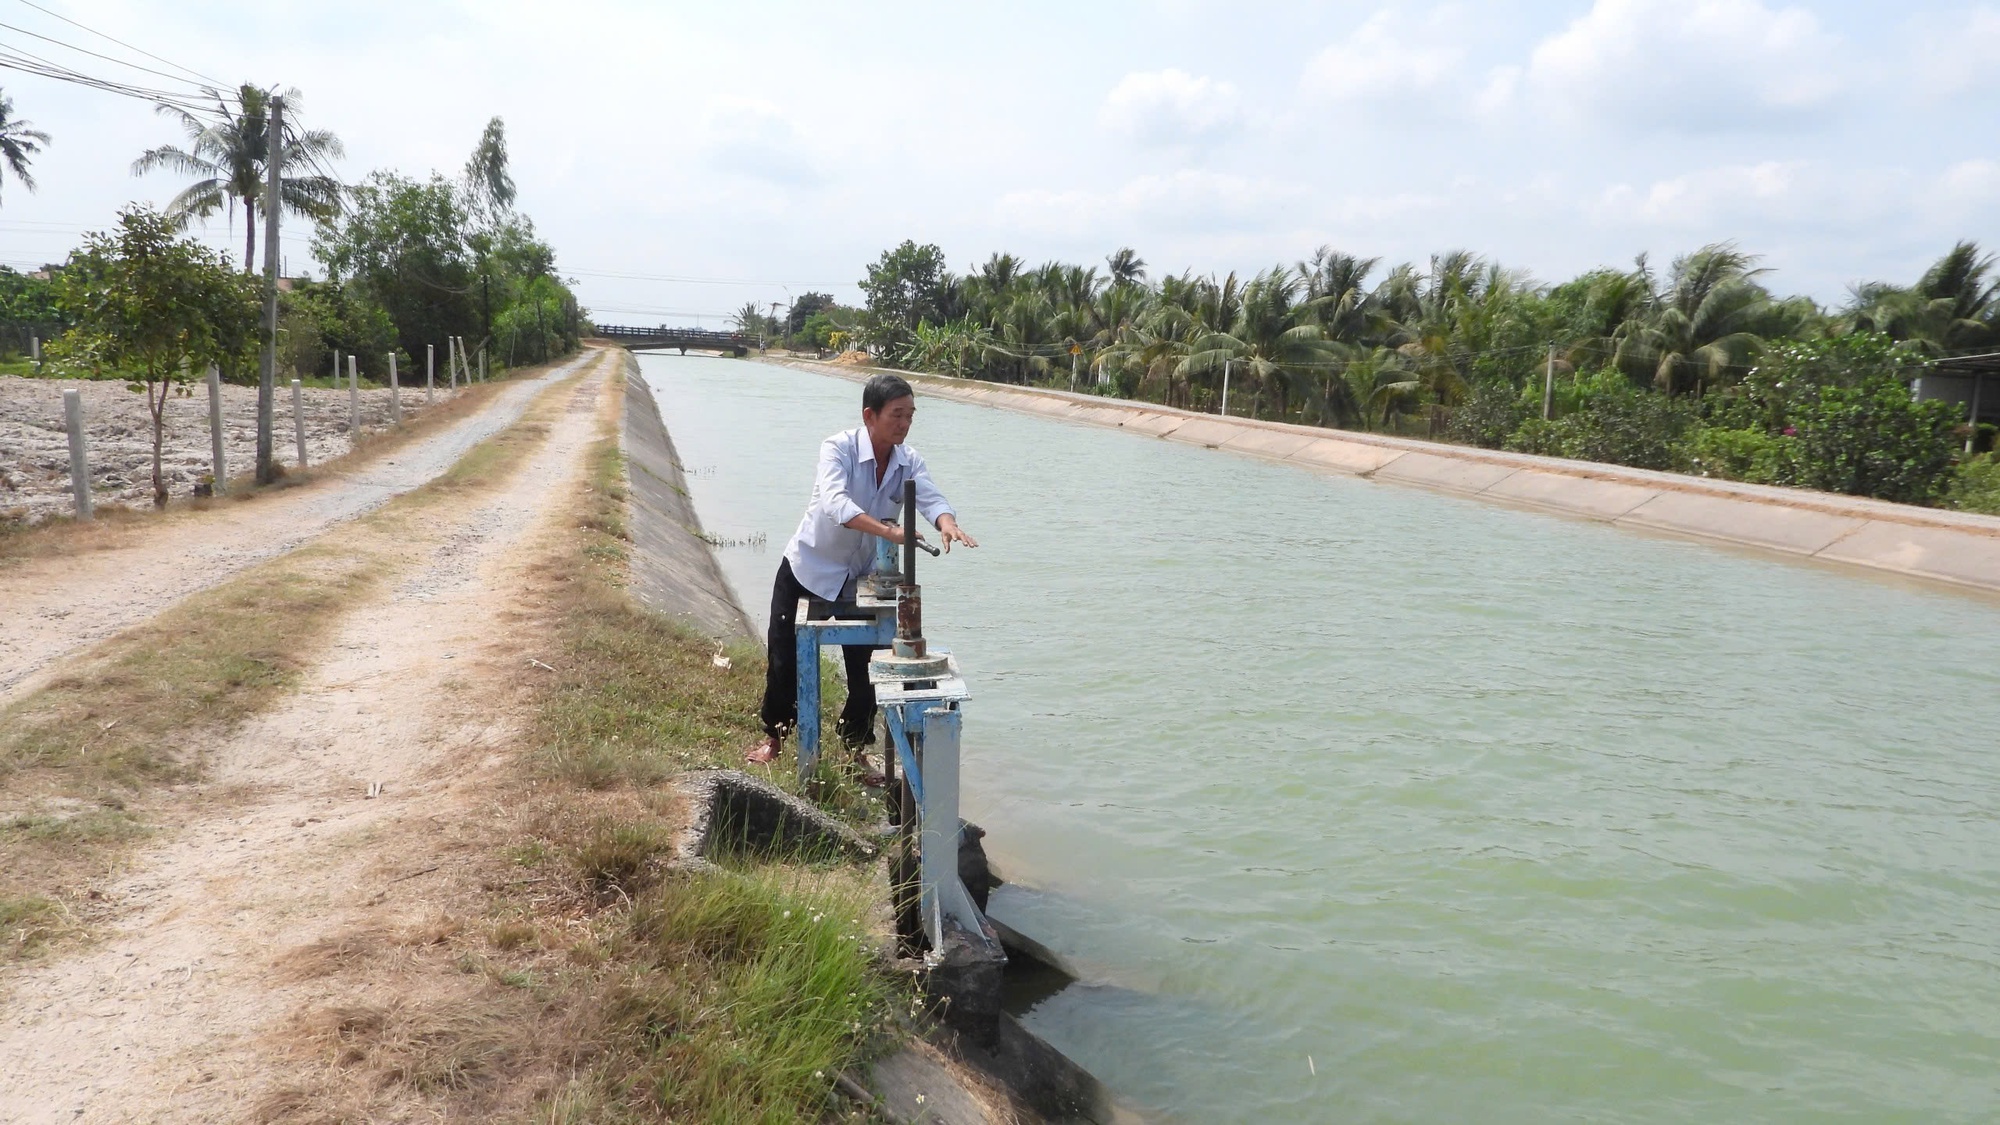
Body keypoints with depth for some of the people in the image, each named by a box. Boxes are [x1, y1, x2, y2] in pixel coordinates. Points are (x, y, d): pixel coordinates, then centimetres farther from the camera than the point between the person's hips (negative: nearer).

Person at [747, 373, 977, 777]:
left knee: (865, 665, 4)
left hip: (860, 578, 4)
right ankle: (775, 734, 30)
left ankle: (856, 747, 25)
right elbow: (835, 503, -39)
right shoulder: (838, 448, -23)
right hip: (809, 569, -4)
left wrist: (948, 524, -46)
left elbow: (931, 498, -23)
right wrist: (888, 531, -52)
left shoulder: (909, 461, -8)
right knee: (785, 656, 4)